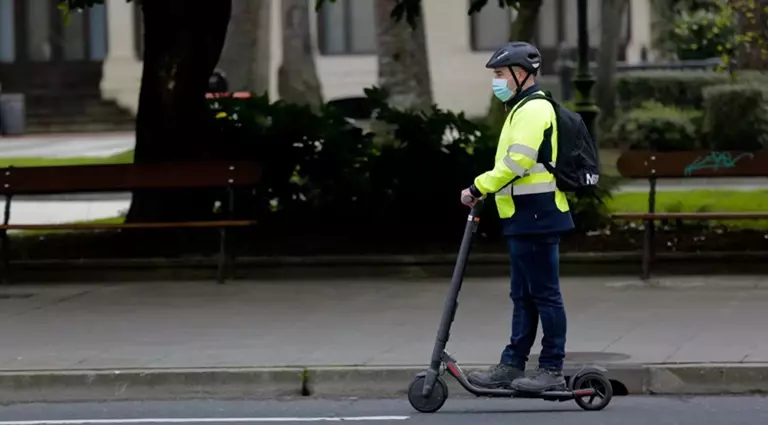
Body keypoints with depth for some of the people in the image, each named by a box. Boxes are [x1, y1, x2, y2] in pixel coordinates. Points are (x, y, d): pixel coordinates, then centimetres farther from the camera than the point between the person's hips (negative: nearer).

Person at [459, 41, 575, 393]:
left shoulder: (535, 110, -13)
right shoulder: (523, 110, 21)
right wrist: (486, 192, 11)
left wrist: (478, 188, -17)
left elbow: (517, 162, -22)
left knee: (544, 294, -7)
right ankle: (512, 365, 17)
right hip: (526, 219, 11)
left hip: (536, 218, -11)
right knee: (523, 297, 13)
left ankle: (552, 370, -4)